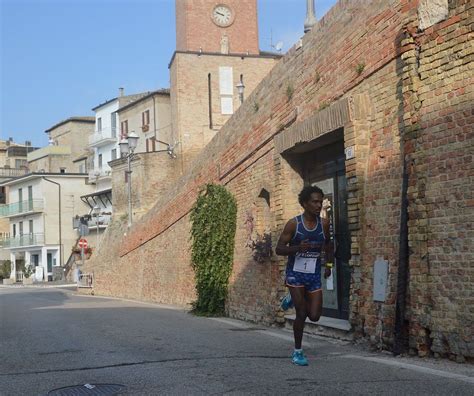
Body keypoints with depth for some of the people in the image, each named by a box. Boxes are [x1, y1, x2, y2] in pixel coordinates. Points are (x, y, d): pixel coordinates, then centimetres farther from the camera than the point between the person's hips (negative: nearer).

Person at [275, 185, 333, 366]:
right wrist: (298, 248, -26)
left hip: (314, 276, 3)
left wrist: (329, 264, 12)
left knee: (314, 316, -2)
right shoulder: (294, 224, -11)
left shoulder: (324, 223, -1)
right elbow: (279, 249, -9)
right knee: (301, 314, -3)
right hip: (295, 274, -3)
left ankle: (297, 301, 31)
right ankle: (297, 352, 16)